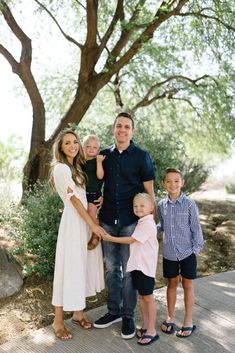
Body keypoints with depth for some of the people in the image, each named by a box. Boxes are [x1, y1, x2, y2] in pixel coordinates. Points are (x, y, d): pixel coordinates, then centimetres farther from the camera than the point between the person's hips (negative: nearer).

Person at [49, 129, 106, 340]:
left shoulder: (76, 167, 15)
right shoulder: (61, 168, -10)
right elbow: (74, 199, -14)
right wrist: (93, 225, -14)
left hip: (84, 221, 8)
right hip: (73, 221, -8)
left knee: (81, 267, 12)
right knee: (68, 268, -3)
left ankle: (78, 312, 23)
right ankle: (58, 320, 7)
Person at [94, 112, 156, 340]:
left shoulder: (141, 156, -2)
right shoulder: (104, 155, 8)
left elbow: (149, 190, -1)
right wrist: (95, 214, 7)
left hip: (131, 221, -3)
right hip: (107, 220, 4)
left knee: (129, 269, 4)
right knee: (111, 267, 13)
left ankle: (128, 315, 19)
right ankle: (114, 311, 27)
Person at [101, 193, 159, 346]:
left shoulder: (148, 224, -16)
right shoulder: (142, 222, 13)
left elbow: (131, 240, -15)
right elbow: (134, 241, 17)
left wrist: (110, 238, -10)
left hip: (146, 266, -9)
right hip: (137, 265, 9)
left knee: (148, 297, 0)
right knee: (142, 296, 15)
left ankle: (152, 330, 10)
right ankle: (145, 325, 27)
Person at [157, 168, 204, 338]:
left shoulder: (189, 204, -12)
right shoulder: (161, 205, -1)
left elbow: (196, 227, -7)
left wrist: (197, 247, -7)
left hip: (187, 252, -3)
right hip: (169, 252, 3)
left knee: (187, 284, 9)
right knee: (172, 283, 16)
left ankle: (188, 321, 23)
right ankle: (170, 317, 31)